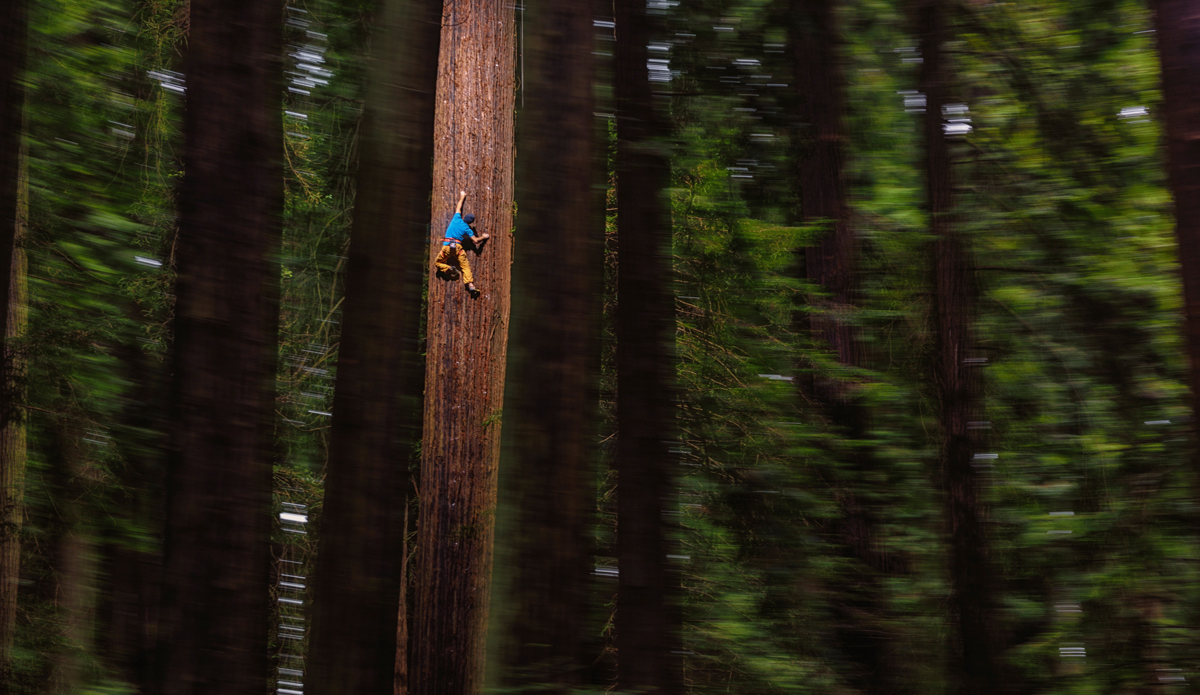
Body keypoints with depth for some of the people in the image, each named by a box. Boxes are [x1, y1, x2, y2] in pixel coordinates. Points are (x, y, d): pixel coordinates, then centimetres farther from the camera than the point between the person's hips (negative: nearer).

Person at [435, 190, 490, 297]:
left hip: (447, 247, 0)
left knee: (438, 263, 16)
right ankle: (471, 285, -14)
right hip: (458, 247, 0)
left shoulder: (457, 219, 6)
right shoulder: (467, 228, 5)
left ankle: (449, 269, -13)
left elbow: (458, 208, 25)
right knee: (465, 266, 2)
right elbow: (475, 240, 4)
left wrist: (462, 198, 39)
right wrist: (483, 237, 23)